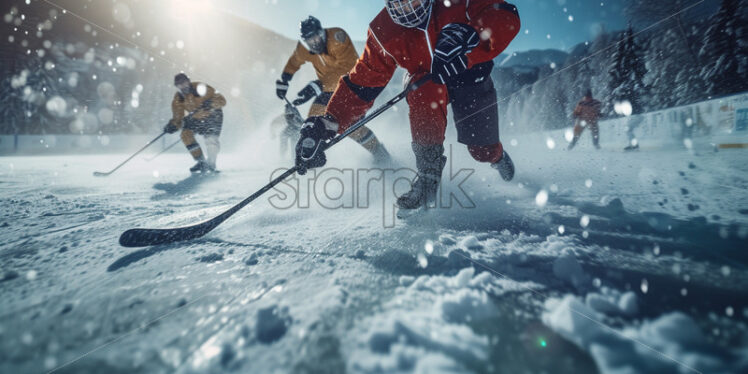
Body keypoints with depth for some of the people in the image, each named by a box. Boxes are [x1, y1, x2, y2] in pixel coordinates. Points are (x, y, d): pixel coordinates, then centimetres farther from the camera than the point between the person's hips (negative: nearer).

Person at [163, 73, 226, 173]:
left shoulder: (201, 88, -24)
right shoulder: (178, 100, -10)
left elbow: (222, 100, -25)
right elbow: (178, 117, -6)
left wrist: (210, 103, -43)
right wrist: (173, 125, -26)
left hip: (212, 115, -5)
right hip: (195, 118, 5)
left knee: (211, 139, -21)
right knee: (186, 134, -17)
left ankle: (211, 164, 4)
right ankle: (201, 162, -5)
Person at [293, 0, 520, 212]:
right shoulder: (383, 32, -19)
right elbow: (363, 81, -17)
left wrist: (467, 38, -52)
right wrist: (327, 124, -26)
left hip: (471, 75, 0)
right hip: (425, 80, 1)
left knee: (483, 149, -1)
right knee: (425, 94, -36)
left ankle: (498, 158, 41)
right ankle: (427, 178, -26)